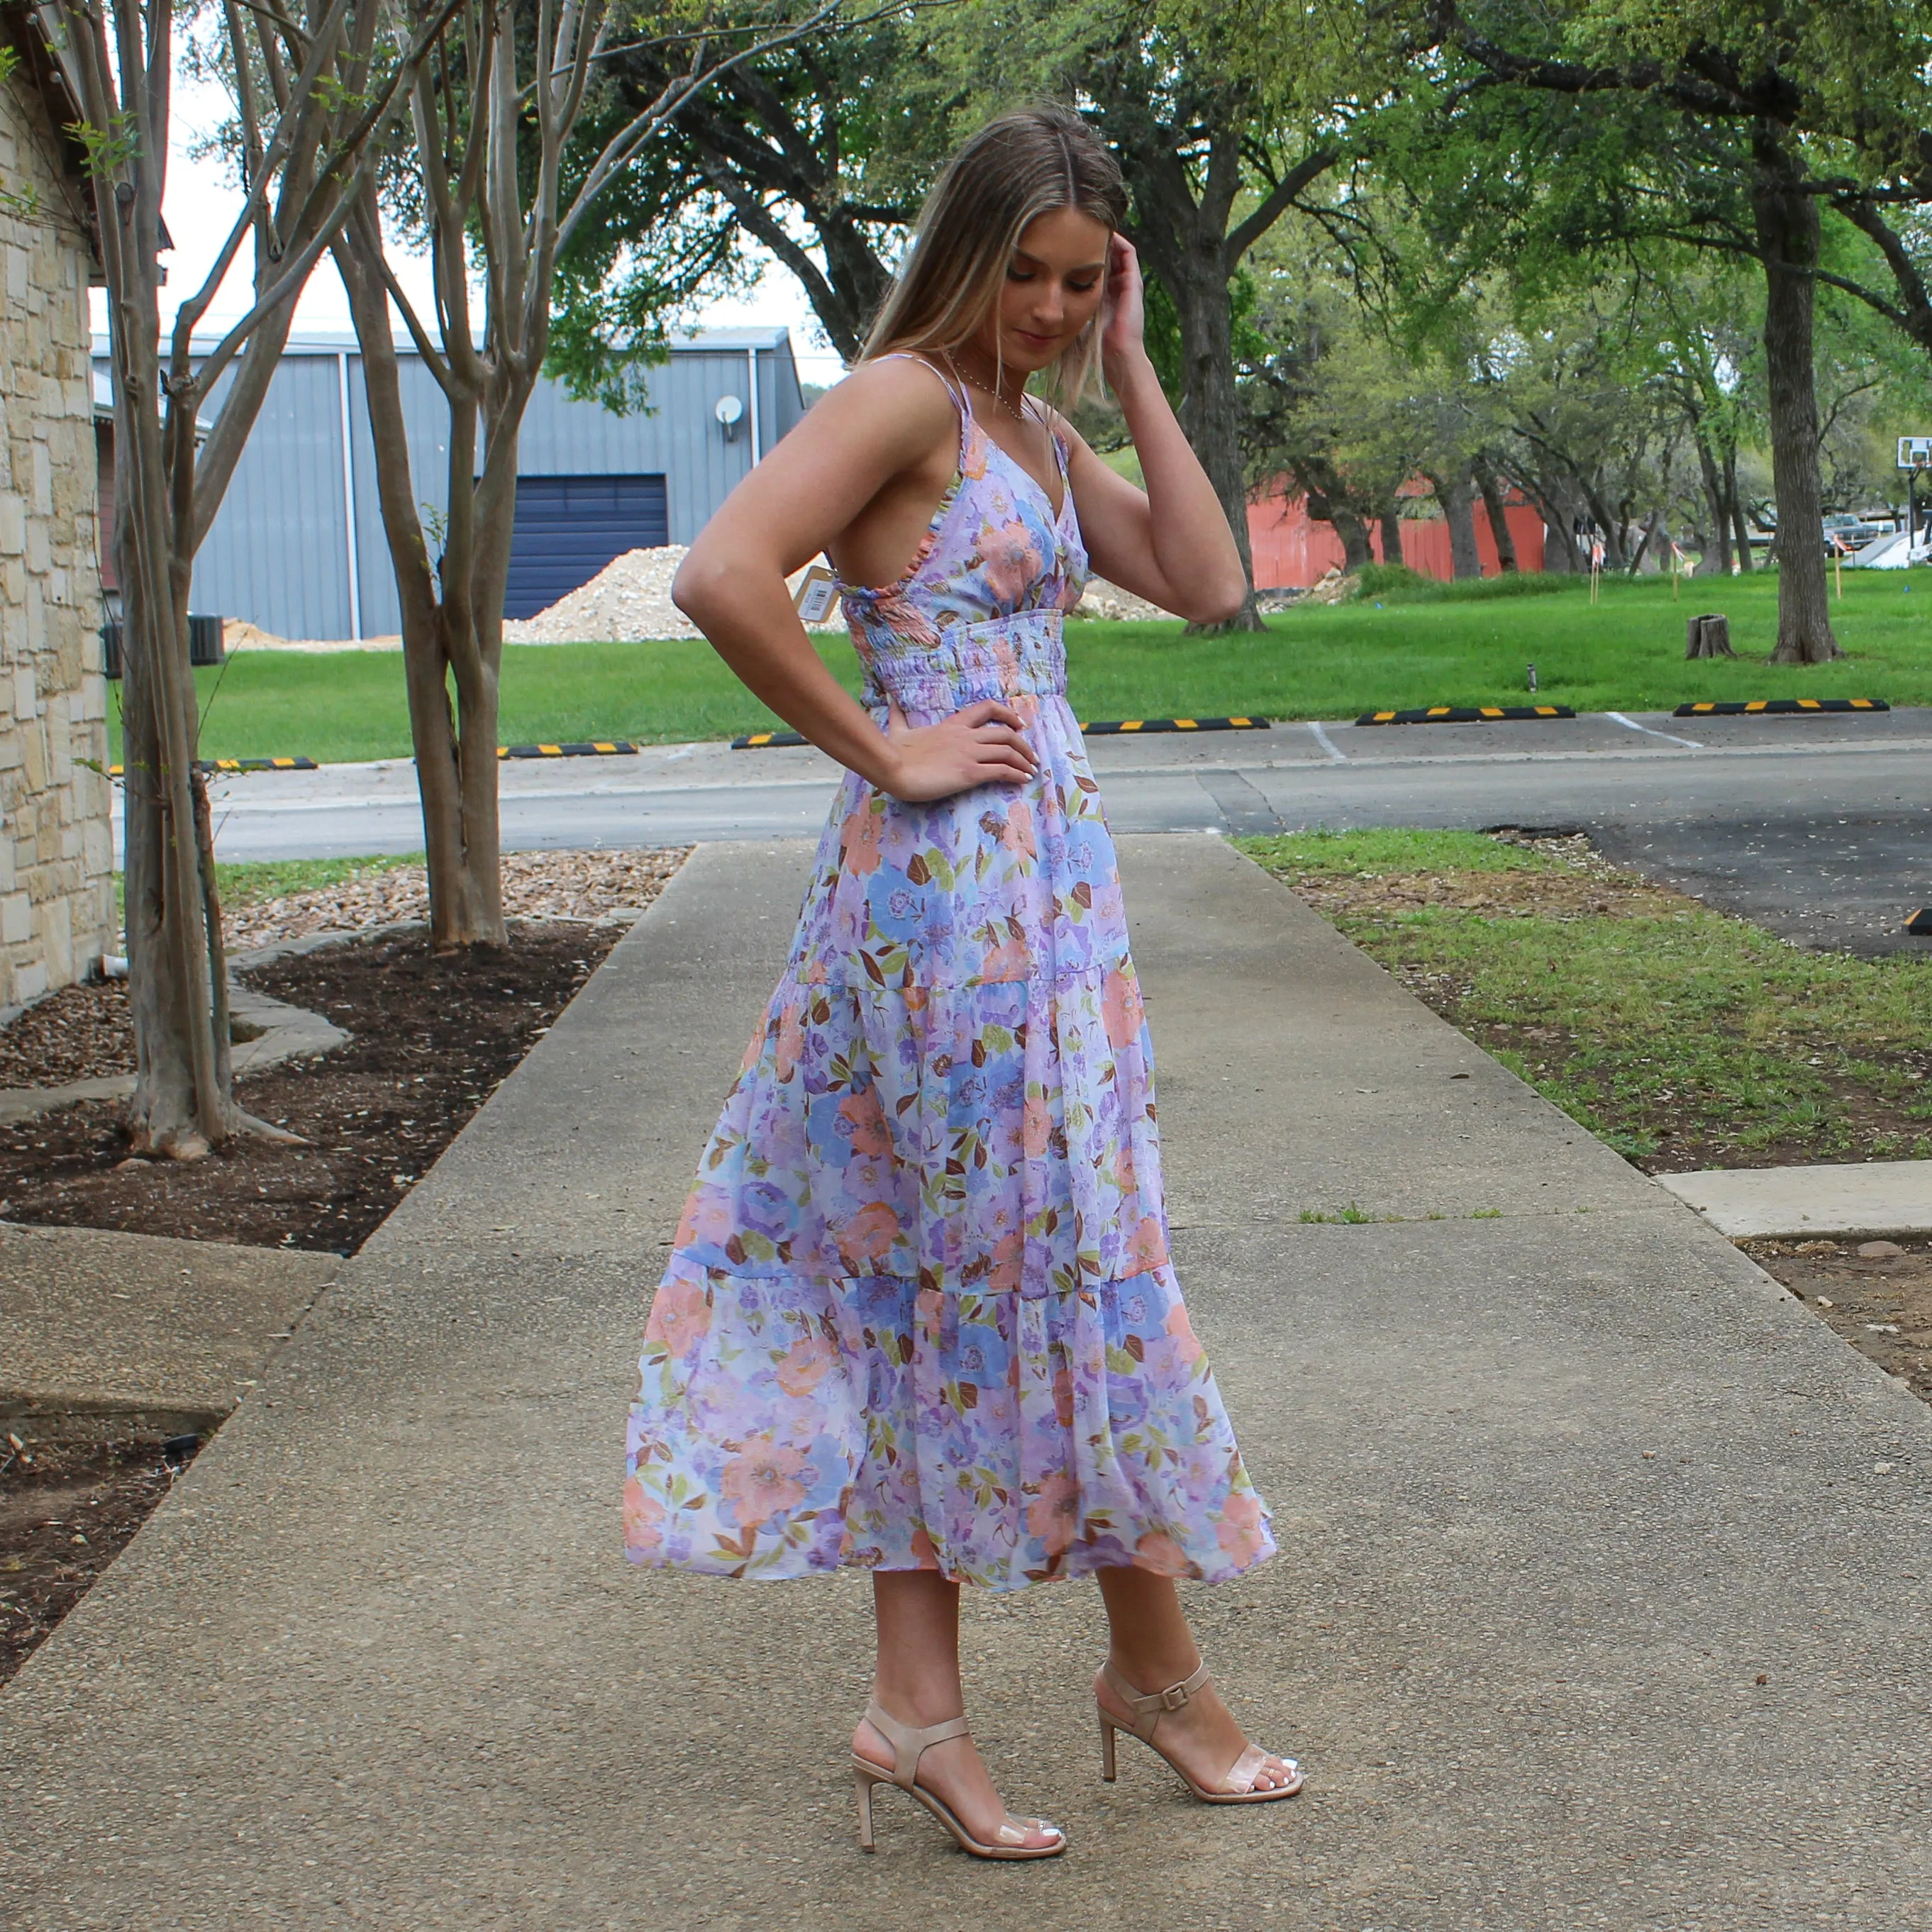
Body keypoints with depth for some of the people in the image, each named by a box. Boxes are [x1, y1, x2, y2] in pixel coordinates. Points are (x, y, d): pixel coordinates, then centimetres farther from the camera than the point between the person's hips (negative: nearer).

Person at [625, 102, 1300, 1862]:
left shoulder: (1039, 433, 17)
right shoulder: (905, 396, -10)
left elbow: (1206, 584, 10)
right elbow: (724, 576, -24)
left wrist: (1132, 371, 7)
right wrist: (885, 753, -16)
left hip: (1043, 878, 9)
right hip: (952, 872, -9)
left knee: (949, 1267, 8)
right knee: (1072, 1252, 1)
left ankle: (919, 1711, 14)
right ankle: (1160, 1669, 17)